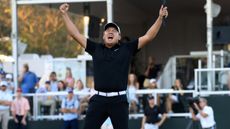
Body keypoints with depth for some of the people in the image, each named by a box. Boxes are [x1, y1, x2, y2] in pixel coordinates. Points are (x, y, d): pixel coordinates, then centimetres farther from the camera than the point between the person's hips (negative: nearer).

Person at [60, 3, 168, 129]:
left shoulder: (127, 49, 9)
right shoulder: (96, 49, 13)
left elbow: (148, 37, 6)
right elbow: (76, 34, 15)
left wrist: (160, 18, -1)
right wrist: (64, 14, 12)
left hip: (119, 100, -1)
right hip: (98, 99, 1)